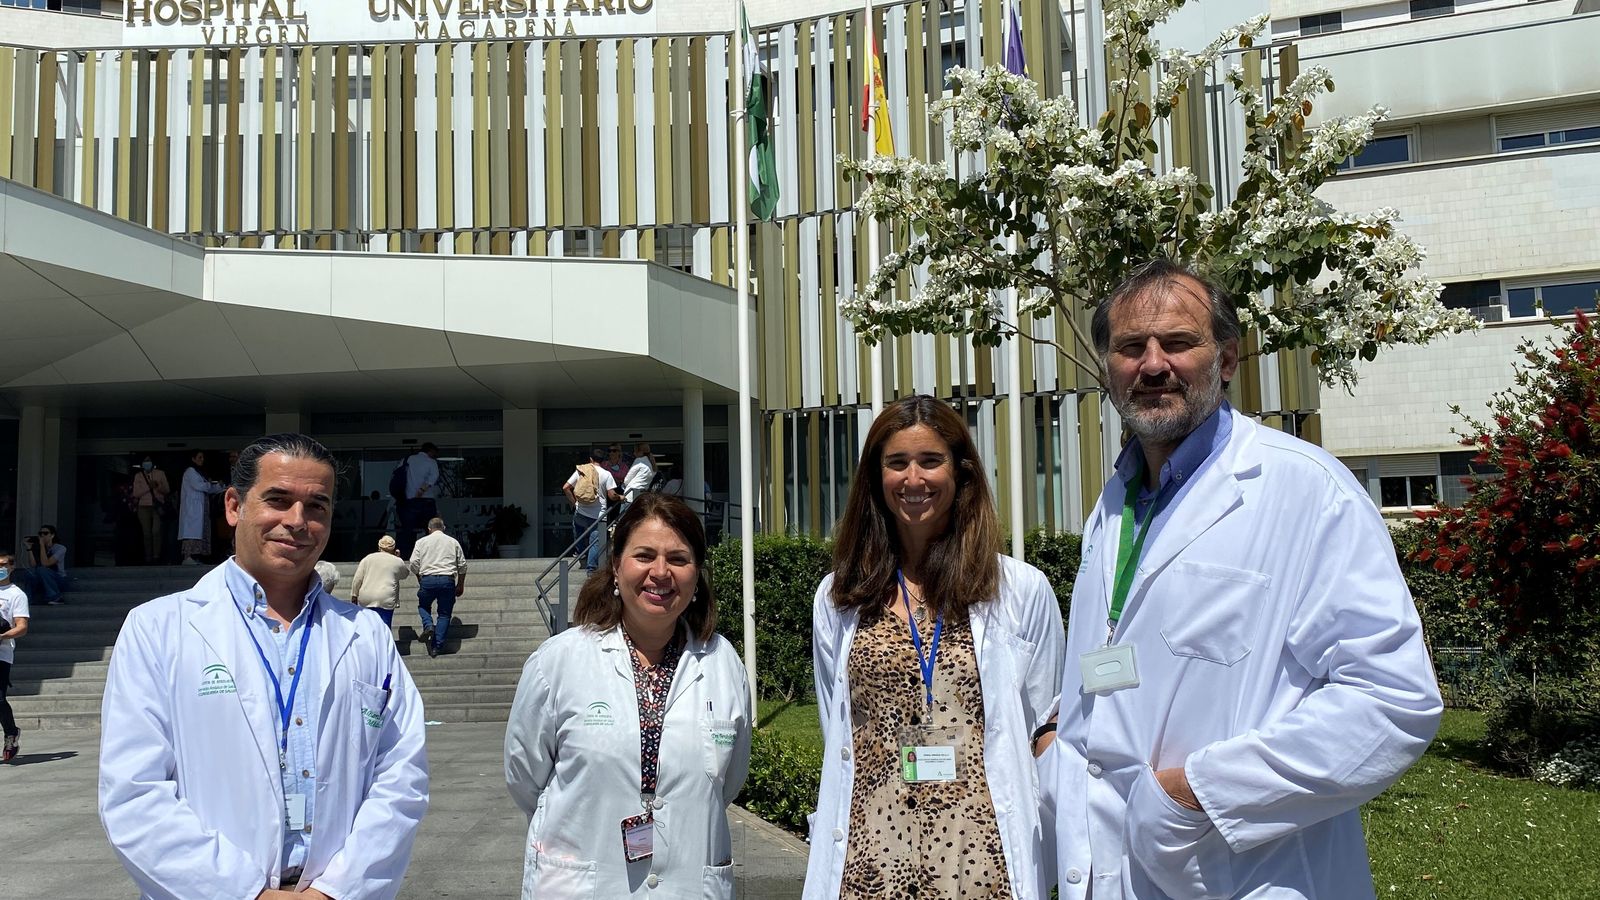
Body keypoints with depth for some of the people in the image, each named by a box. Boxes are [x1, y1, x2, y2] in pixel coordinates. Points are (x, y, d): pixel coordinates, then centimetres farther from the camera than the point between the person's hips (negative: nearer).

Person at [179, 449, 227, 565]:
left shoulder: (198, 473, 23)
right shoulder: (190, 471, -5)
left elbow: (207, 489, 21)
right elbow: (198, 486, -17)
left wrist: (222, 487, 8)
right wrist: (209, 484, 2)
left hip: (199, 507, 9)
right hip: (191, 507, -9)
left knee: (197, 532, 3)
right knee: (192, 530, -15)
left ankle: (192, 558, 1)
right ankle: (187, 558, -21)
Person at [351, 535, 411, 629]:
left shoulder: (367, 558, 11)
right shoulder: (398, 562, 5)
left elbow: (357, 579, 7)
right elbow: (406, 574, 24)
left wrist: (354, 595, 14)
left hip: (366, 598, 3)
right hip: (385, 599, -3)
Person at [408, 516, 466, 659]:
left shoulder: (422, 542, 9)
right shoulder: (453, 542, 12)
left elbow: (414, 564, 4)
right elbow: (462, 565, 11)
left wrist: (420, 580, 19)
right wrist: (460, 585, 20)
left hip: (428, 579, 0)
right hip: (448, 580, 0)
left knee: (423, 605, 23)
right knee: (444, 613, 7)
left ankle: (428, 625, -5)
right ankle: (436, 646, 1)